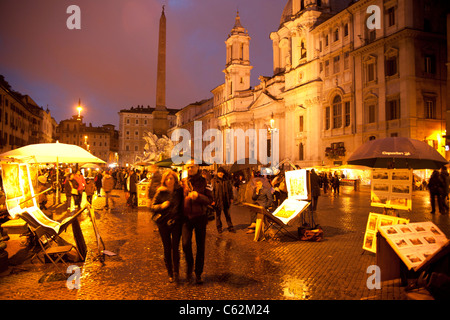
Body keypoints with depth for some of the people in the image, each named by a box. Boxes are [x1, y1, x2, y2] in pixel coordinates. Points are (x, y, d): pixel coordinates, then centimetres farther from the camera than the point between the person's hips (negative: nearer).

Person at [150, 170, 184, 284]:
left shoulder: (180, 191, -1)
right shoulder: (160, 192, -2)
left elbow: (183, 205, 7)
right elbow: (152, 206, 0)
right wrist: (161, 206, -18)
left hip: (176, 222, 0)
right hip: (163, 223, 0)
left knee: (175, 248, -1)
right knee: (167, 249, 9)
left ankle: (176, 273, 16)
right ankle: (170, 273, 24)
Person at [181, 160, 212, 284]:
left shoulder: (203, 182, -1)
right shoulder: (183, 182, 5)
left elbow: (210, 199, -5)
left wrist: (198, 196, -19)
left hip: (200, 217, -1)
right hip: (187, 217, 1)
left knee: (200, 246, 6)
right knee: (186, 243, -12)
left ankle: (198, 273, 23)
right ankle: (189, 265, 18)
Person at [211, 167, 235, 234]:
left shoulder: (227, 180, 5)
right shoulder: (214, 180, -6)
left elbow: (230, 189, 12)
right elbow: (212, 190, -10)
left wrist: (231, 198, 7)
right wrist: (213, 200, -15)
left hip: (226, 200, 3)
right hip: (218, 200, -3)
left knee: (227, 214, 10)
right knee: (218, 215, 9)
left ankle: (230, 227, 18)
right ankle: (219, 228, 22)